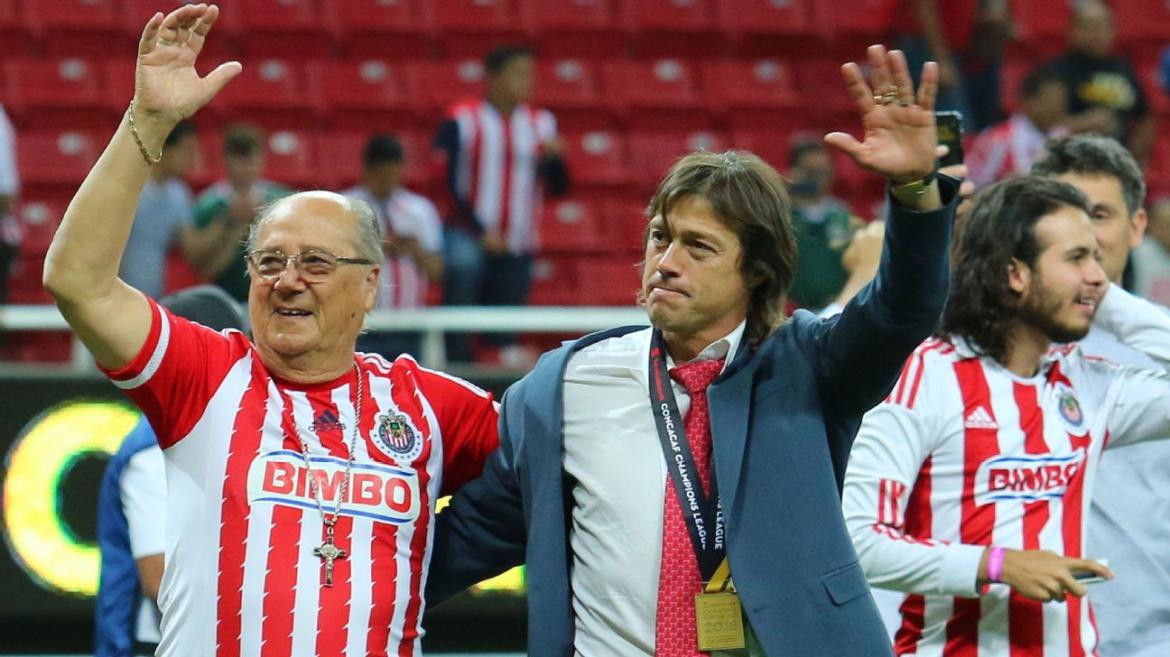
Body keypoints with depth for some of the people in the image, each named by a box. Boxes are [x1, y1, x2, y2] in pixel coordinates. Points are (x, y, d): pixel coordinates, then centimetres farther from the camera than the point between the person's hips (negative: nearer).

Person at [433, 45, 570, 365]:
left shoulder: (541, 123, 10)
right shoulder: (461, 120, -3)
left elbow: (558, 187, 11)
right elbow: (448, 183, -5)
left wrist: (553, 157, -10)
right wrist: (481, 230, -11)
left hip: (518, 250, 4)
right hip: (469, 240, -4)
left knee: (505, 337, 6)